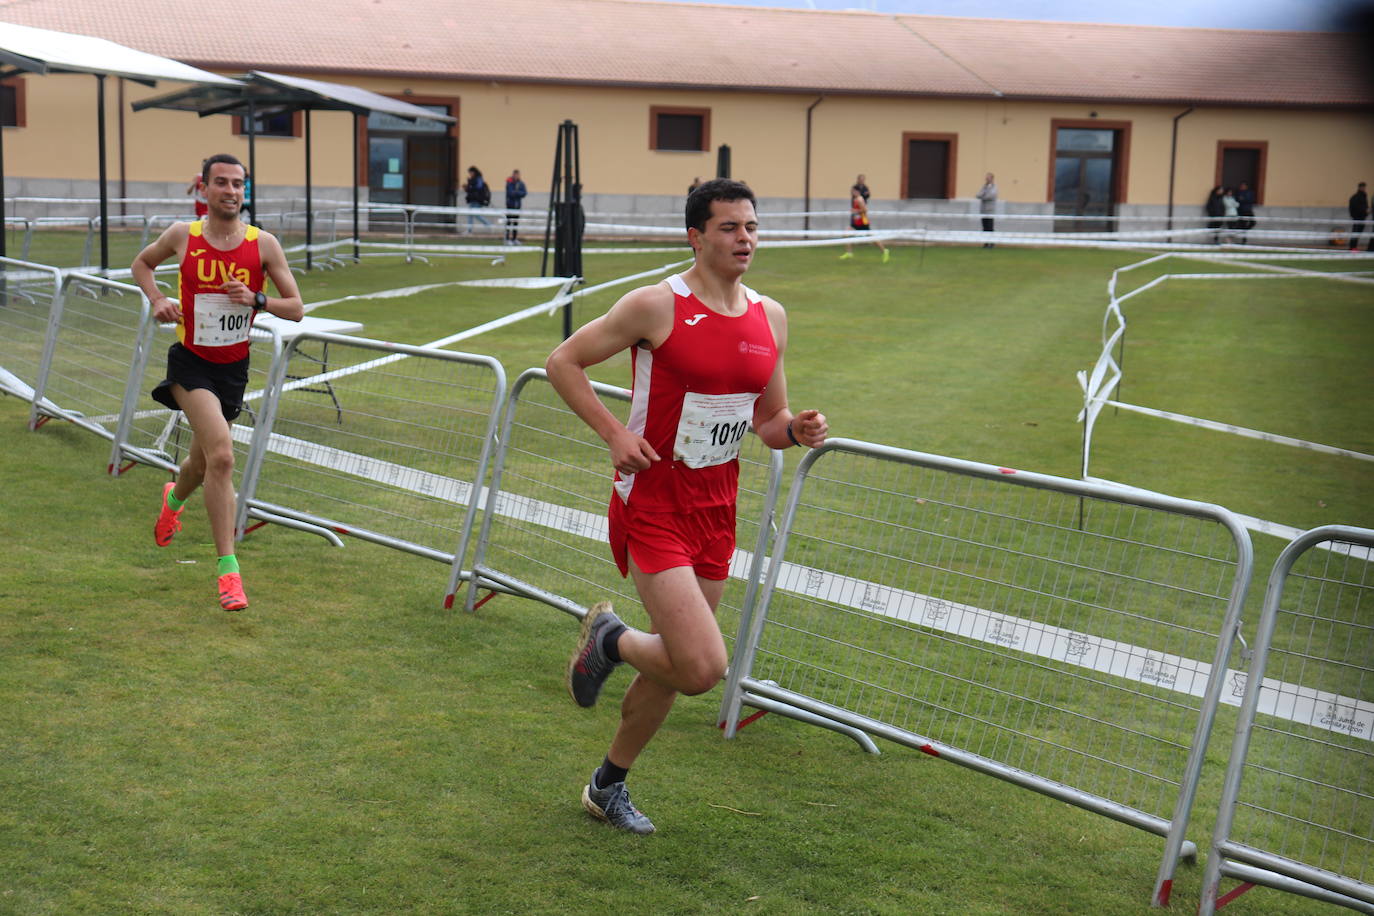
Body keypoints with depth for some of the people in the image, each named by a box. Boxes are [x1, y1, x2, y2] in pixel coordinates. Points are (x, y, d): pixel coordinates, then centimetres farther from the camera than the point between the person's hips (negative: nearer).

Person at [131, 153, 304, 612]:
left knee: (203, 462, 19)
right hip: (190, 362, -3)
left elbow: (296, 308, -4)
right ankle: (228, 568, -18)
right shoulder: (181, 235, -7)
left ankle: (174, 498, 57)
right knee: (221, 455, -23)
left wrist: (255, 299, -22)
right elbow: (142, 263, 14)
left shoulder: (263, 244, -7)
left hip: (234, 367, 3)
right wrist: (157, 299, -5)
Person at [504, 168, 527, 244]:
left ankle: (514, 238, 16)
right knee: (509, 222, -7)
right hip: (510, 205, -5)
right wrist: (518, 193, -15)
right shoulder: (509, 183, -9)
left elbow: (524, 193, -4)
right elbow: (510, 193, -20)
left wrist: (515, 193, -17)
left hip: (517, 205, 5)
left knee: (516, 222, 9)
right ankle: (507, 239, -7)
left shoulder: (521, 184, 5)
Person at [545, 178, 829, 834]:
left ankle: (608, 786, 35)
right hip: (653, 504, -6)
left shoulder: (769, 318, 6)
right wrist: (615, 433, -15)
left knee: (676, 665, 14)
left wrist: (796, 430, -7)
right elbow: (562, 362, -5)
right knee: (703, 668, -18)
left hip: (716, 508, 6)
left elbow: (767, 423, 15)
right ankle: (610, 639, 14)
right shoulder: (656, 306, -13)